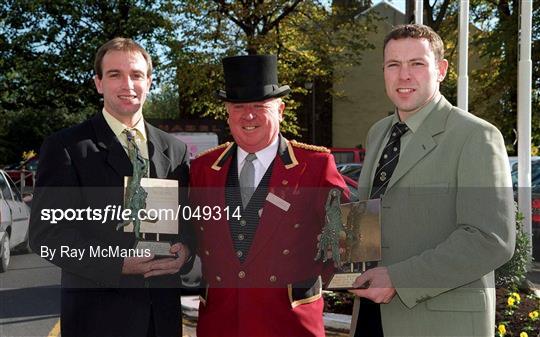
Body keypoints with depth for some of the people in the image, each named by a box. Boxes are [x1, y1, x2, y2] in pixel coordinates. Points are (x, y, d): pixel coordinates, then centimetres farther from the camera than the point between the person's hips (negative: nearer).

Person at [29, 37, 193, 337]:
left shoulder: (175, 149, 7)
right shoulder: (65, 147, -6)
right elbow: (46, 233, -11)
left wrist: (184, 247, -10)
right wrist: (118, 262, -20)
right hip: (98, 312, -4)